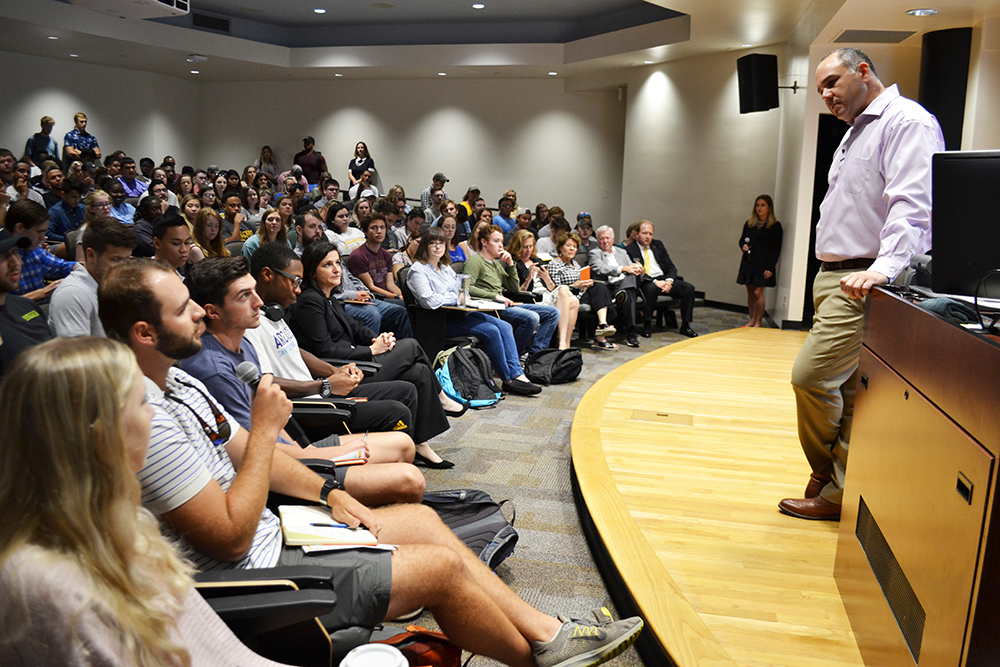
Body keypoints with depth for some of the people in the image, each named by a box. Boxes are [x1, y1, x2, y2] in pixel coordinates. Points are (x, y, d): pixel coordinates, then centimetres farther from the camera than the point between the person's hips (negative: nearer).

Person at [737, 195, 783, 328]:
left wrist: (770, 268, -11)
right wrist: (743, 246, -4)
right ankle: (752, 320, 14)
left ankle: (758, 322, 0)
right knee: (750, 292, 6)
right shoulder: (749, 223, 11)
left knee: (758, 292, -9)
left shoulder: (775, 226, -2)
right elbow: (741, 240, 21)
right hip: (748, 262, 5)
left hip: (763, 264, -4)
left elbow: (776, 249, -4)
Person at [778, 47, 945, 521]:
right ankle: (837, 491, 16)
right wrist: (829, 279, 17)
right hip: (834, 277, 10)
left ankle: (827, 480, 8)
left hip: (863, 281, -10)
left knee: (811, 375, -13)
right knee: (846, 389, 10)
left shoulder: (907, 122, -9)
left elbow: (912, 205, -23)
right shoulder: (856, 132, 24)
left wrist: (885, 267, -36)